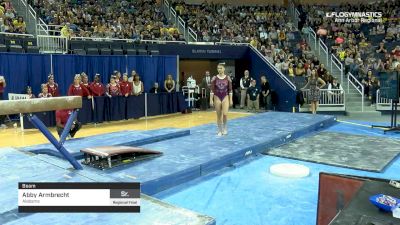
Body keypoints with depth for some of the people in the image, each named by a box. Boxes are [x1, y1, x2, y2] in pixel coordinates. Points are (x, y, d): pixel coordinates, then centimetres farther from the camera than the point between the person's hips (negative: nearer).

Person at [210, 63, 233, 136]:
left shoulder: (228, 78, -2)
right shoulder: (214, 78, -3)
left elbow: (230, 90, 0)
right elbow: (212, 90, -3)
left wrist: (231, 100, -3)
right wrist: (211, 100, -7)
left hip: (225, 97, -1)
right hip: (217, 98, 1)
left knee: (225, 114, -13)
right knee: (219, 115, 6)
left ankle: (225, 128, 11)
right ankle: (220, 131, 18)